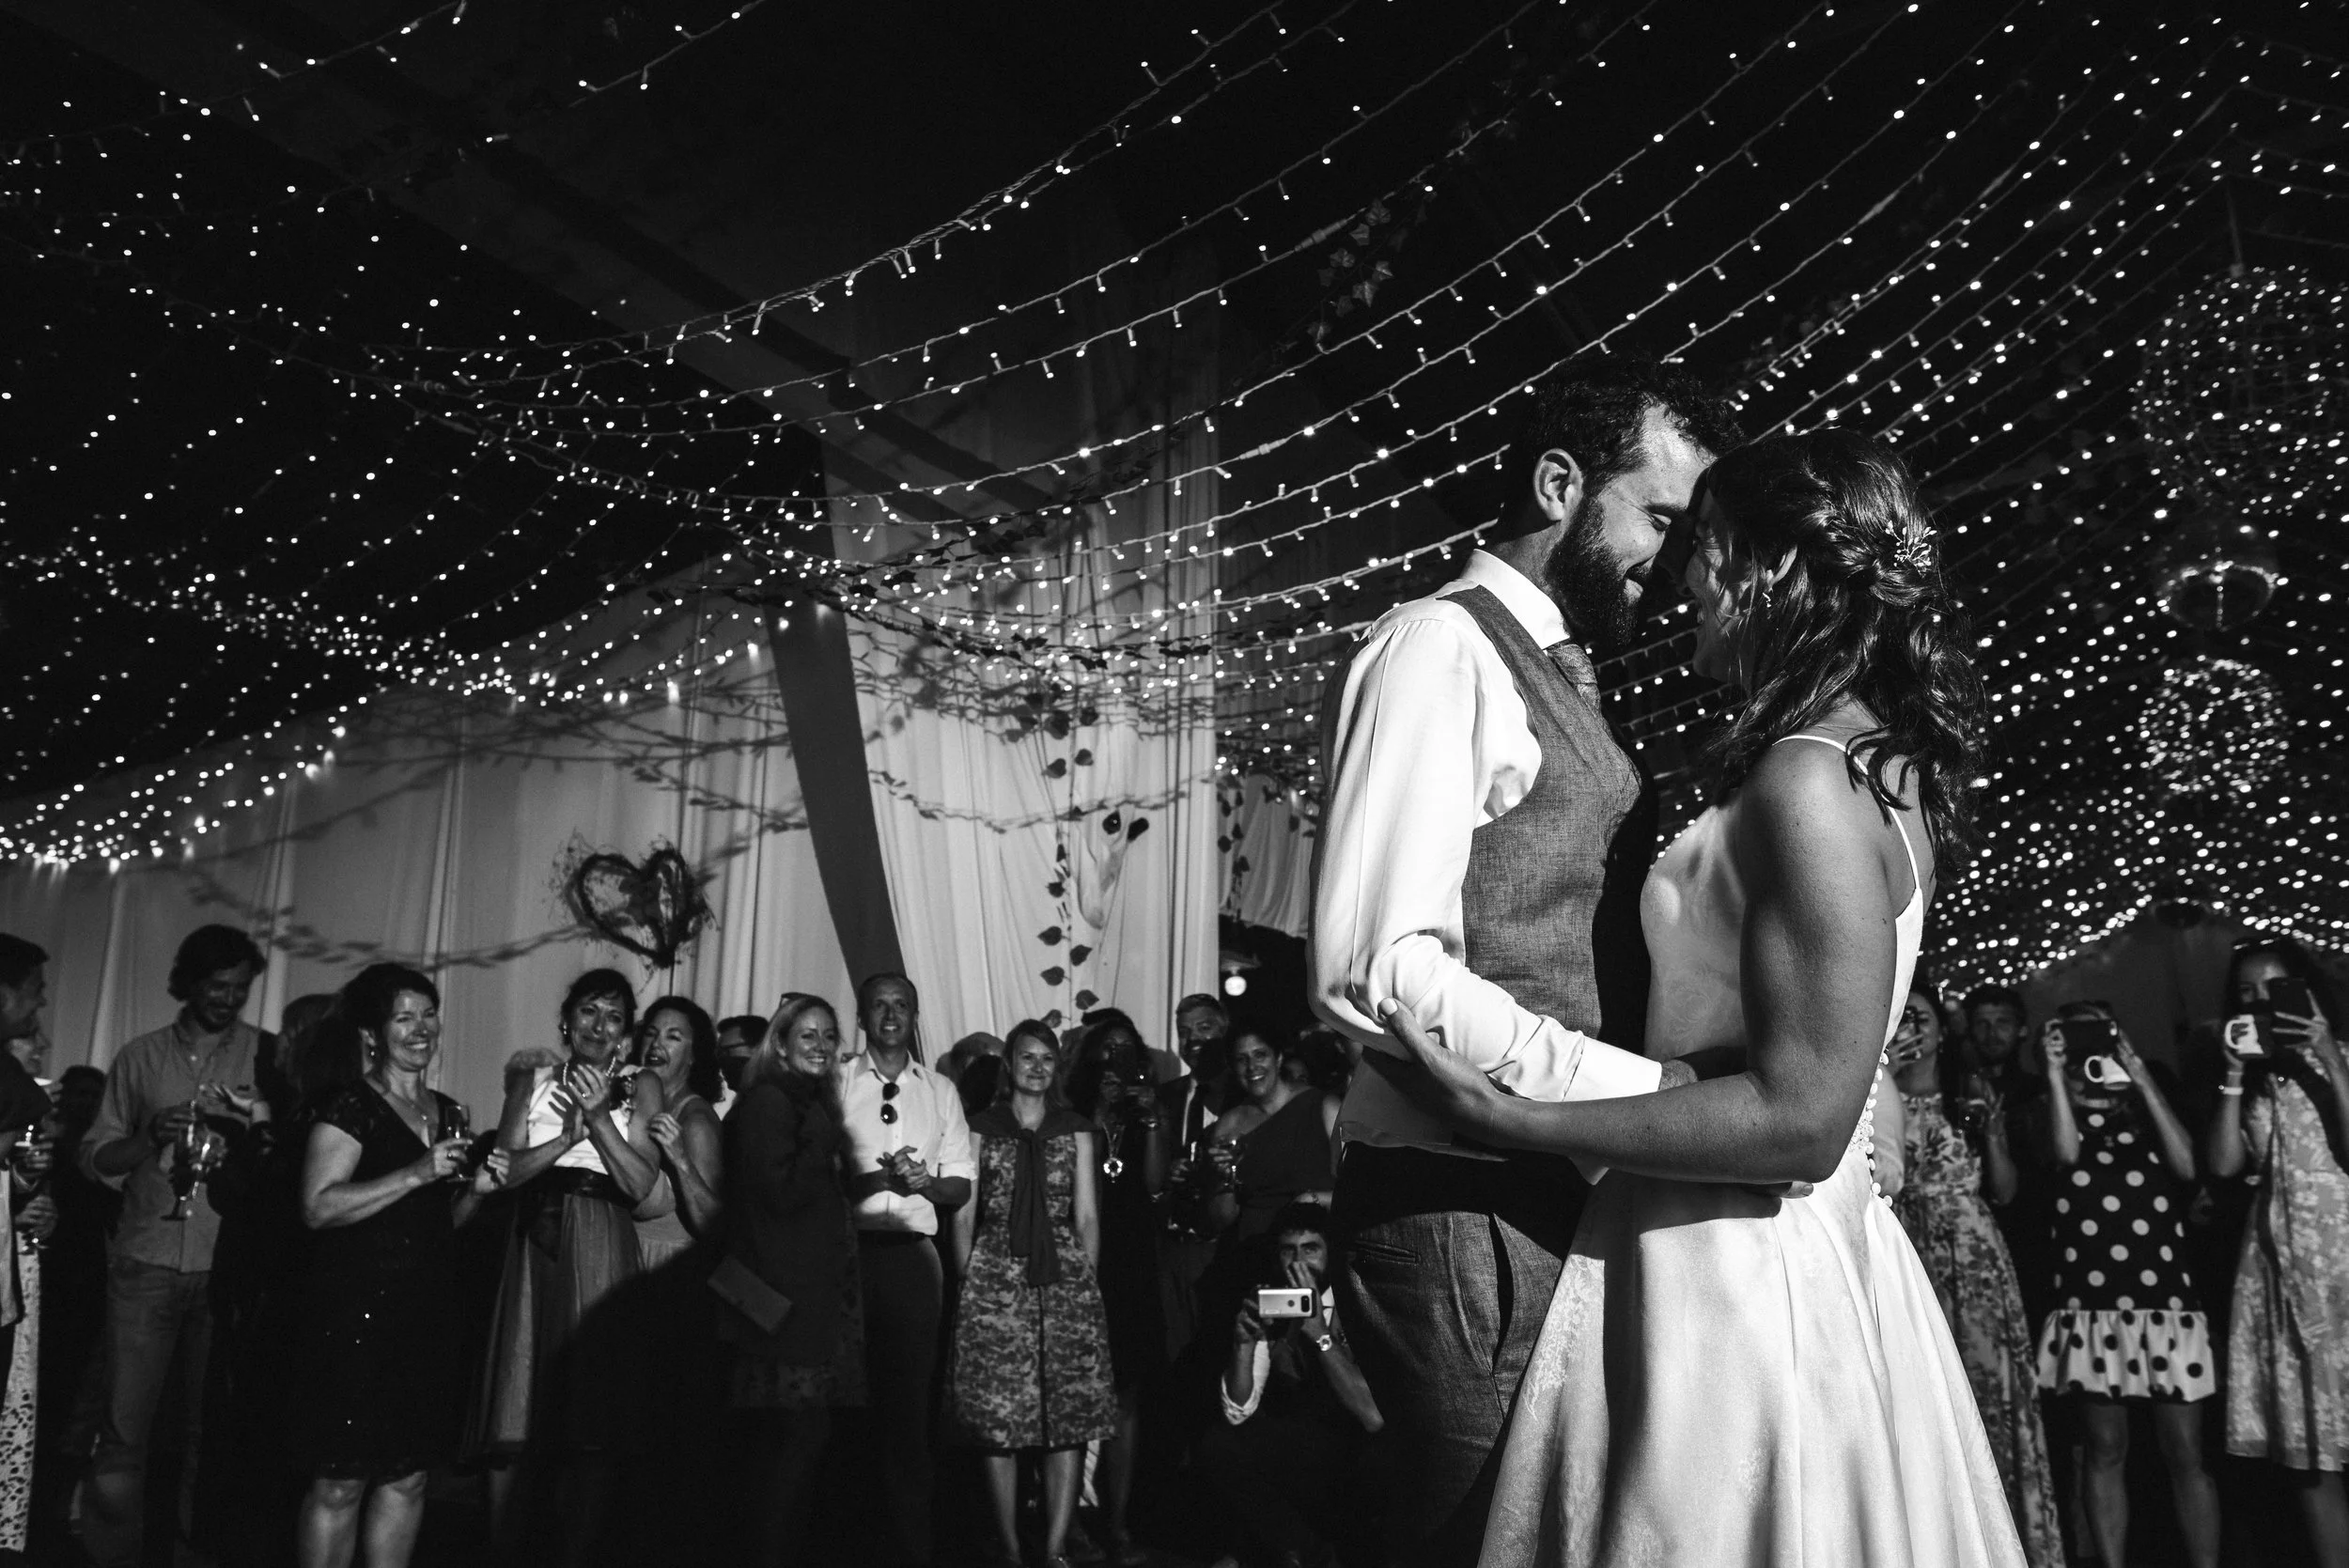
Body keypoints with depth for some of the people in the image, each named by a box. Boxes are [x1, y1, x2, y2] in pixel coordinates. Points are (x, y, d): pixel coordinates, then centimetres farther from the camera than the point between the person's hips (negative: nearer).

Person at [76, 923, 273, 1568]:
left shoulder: (267, 1055, 5)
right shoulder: (141, 1057, 8)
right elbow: (95, 1158, 8)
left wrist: (251, 1134, -16)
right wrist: (152, 1137, -11)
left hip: (227, 1267, 0)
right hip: (147, 1263, 0)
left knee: (208, 1426, 6)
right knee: (123, 1426, -2)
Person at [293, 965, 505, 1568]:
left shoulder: (448, 1112, 14)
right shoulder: (350, 1107, -7)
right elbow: (318, 1207, -18)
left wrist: (475, 1188, 3)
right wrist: (416, 1173, -21)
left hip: (427, 1314, 7)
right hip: (357, 1314, -7)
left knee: (408, 1476, 10)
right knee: (341, 1482, -3)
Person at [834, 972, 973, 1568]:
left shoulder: (940, 1091, 16)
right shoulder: (833, 1082, 7)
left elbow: (962, 1186, 13)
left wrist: (924, 1182, -8)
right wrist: (875, 1177, -16)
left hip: (913, 1254, 2)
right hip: (847, 1250, -2)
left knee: (908, 1399, 1)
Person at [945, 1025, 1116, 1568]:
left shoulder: (1075, 1131, 12)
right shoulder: (982, 1128, 8)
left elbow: (1087, 1217, 10)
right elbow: (963, 1214, 7)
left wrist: (1088, 1285, 3)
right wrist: (968, 1282, 0)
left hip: (1065, 1280, 1)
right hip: (996, 1279, -1)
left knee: (1069, 1417, -5)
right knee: (998, 1419, -2)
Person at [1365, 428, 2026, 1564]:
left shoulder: (1810, 782, -20)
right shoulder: (1879, 765, 9)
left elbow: (1799, 1119, -23)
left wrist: (1510, 1122, -23)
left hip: (1736, 1279, -9)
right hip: (1818, 1256, 9)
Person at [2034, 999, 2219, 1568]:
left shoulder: (2146, 1110, 14)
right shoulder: (2050, 1113, 8)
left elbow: (2187, 1165, -3)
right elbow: (2065, 1151, -13)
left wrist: (2141, 1078, -4)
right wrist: (2054, 1071, -10)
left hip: (2167, 1301, 1)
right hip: (2089, 1307, -1)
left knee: (2185, 1453, 2)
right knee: (2105, 1449, 4)